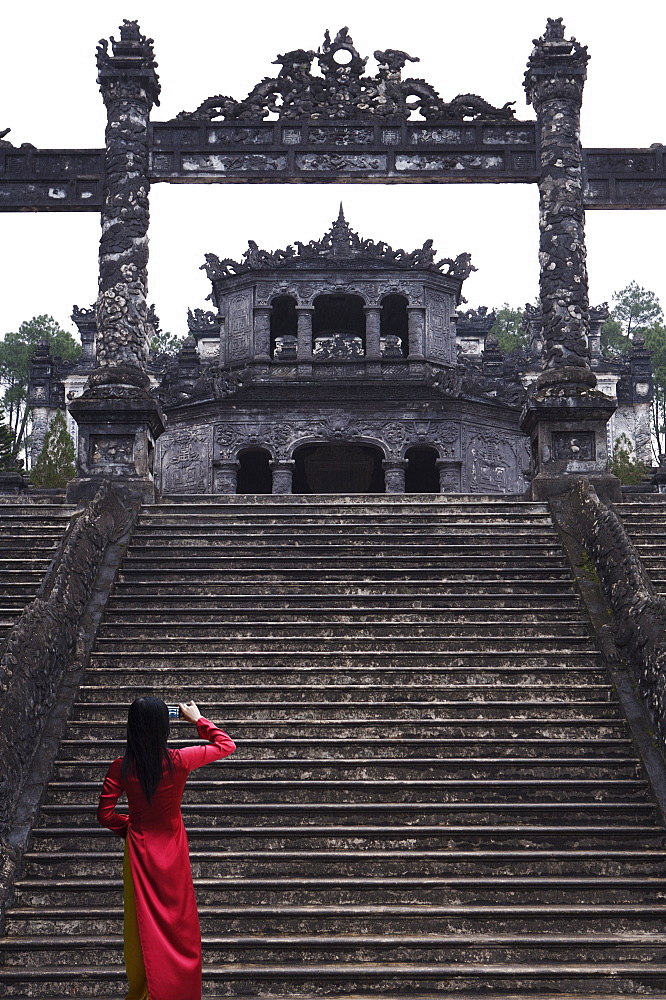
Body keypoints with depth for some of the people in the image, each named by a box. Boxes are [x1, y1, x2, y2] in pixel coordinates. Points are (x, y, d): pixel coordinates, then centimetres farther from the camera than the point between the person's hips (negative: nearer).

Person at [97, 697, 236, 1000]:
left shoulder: (120, 768, -14)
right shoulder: (179, 761, -19)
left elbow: (105, 814, -7)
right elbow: (226, 745, -5)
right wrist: (197, 719, 5)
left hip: (139, 849, 2)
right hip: (171, 850, -2)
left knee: (143, 923, 14)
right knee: (178, 924, 13)